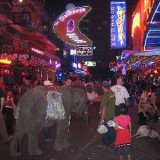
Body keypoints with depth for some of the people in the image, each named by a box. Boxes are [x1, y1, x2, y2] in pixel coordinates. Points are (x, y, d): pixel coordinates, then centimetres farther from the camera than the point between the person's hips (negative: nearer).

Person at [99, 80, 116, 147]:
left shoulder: (105, 96, -27)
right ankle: (112, 140, 40)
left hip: (106, 116, -7)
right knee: (111, 128, 24)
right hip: (112, 114, 7)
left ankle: (106, 143, 26)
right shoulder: (112, 93, -5)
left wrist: (102, 119, -20)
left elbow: (104, 108, -26)